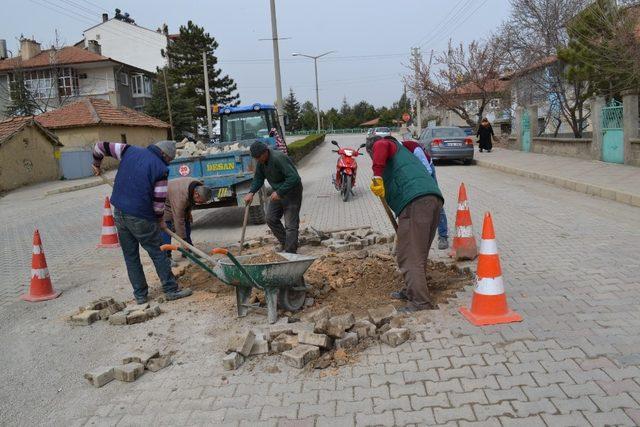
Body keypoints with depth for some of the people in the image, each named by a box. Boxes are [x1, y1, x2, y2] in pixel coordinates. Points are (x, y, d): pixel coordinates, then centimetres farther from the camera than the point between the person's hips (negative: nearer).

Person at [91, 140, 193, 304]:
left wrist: (96, 164, 32)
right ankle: (171, 290, 14)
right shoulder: (161, 168, -8)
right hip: (140, 217, -5)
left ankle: (140, 294, 21)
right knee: (157, 253, 8)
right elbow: (159, 200, -7)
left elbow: (101, 146, 14)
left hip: (119, 212, 6)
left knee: (130, 255, 14)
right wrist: (160, 220, 10)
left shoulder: (130, 151, 7)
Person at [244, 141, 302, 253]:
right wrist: (251, 193, -7)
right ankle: (284, 243, 25)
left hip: (292, 191, -9)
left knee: (290, 225, -7)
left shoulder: (278, 158, -29)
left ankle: (290, 252, 0)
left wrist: (279, 192, -28)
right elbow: (258, 178, 8)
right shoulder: (261, 161, -1)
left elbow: (294, 178, -32)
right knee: (271, 219, 11)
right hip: (278, 192, 9)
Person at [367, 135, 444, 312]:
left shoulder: (389, 144, 17)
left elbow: (380, 146, -12)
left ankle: (421, 301, -9)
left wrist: (377, 175, -16)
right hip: (435, 197, 9)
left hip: (416, 201, -9)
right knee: (419, 252, 19)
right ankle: (411, 291, 30)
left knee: (408, 254, -7)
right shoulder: (403, 153, 40)